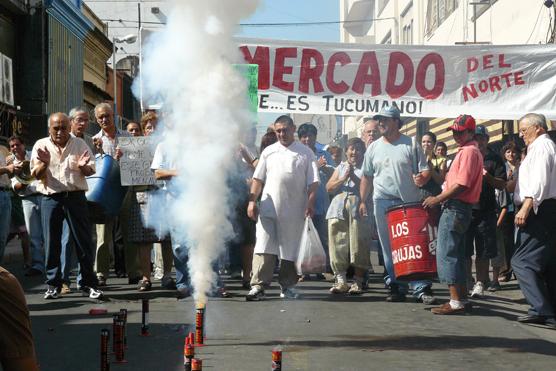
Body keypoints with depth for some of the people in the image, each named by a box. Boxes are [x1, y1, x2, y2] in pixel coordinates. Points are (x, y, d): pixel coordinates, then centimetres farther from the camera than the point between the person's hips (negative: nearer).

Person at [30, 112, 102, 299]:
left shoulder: (79, 144, 7)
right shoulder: (41, 145, 7)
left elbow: (91, 171, 7)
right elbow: (36, 175, 2)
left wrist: (83, 166, -16)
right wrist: (45, 164, -18)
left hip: (75, 197, 0)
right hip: (50, 198, 0)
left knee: (83, 241, 0)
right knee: (51, 243, 3)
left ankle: (88, 283, 7)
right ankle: (53, 284, 13)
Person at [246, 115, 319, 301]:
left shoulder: (306, 153, 6)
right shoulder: (269, 151, 12)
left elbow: (313, 182, 2)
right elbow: (258, 179, 10)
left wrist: (310, 203, -10)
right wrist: (252, 201, 0)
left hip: (294, 210, -1)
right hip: (268, 207, 1)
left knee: (290, 249, 7)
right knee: (264, 247, -7)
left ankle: (287, 286, 18)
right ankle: (258, 286, -8)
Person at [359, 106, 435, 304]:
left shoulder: (411, 145, 1)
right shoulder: (374, 148, 11)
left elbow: (425, 170, 1)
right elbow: (367, 177, 15)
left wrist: (422, 178, -21)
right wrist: (363, 201, 9)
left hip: (410, 203, -3)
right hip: (383, 204, 3)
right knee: (389, 249, 6)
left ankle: (422, 289, -4)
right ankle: (396, 287, 14)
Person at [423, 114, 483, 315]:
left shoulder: (469, 151, -13)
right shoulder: (468, 150, 20)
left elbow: (462, 184, -21)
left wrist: (438, 199, -14)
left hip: (454, 208, -11)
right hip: (460, 209, 11)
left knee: (446, 254, -9)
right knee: (457, 255, 13)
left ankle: (456, 302, -8)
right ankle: (462, 298, 19)